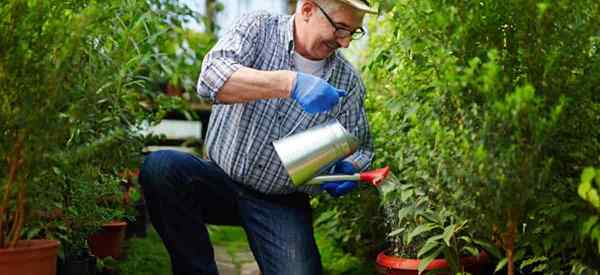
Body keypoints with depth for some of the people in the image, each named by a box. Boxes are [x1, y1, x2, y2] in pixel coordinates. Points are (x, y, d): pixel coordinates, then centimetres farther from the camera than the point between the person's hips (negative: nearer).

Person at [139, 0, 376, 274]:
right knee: (159, 166, -28)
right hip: (220, 179, 0)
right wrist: (289, 83, -37)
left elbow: (359, 147, 12)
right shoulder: (258, 28, -6)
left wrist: (348, 169, -13)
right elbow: (211, 78, -25)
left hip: (283, 205, 0)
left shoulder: (349, 81, 1)